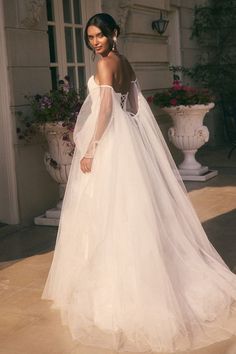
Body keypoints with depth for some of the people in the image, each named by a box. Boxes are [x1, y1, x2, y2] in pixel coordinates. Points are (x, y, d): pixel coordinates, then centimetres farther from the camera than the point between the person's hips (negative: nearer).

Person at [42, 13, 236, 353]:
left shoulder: (105, 63, -13)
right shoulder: (125, 62, 14)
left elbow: (105, 109, -21)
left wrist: (90, 150, -20)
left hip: (109, 141, -9)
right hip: (126, 138, 9)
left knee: (109, 211, -4)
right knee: (129, 208, 12)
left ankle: (115, 290, 4)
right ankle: (131, 282, 22)